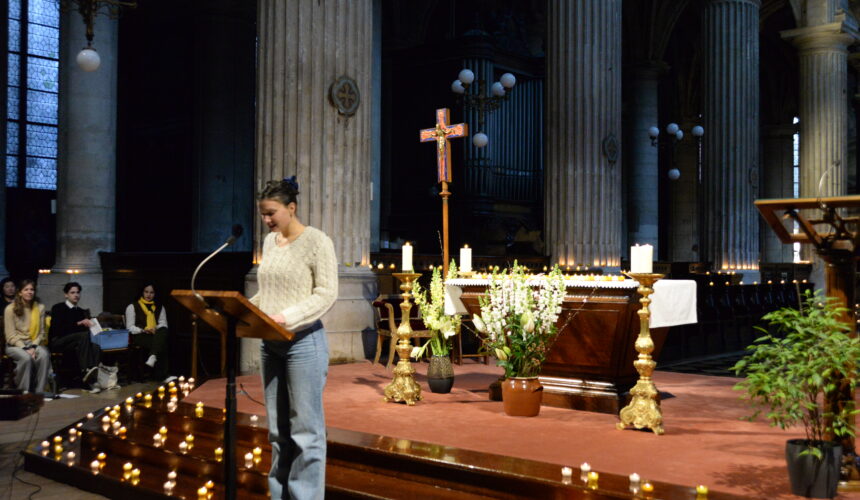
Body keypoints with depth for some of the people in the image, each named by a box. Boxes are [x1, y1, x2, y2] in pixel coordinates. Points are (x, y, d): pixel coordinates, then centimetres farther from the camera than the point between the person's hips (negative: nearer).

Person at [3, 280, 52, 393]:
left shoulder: (40, 308, 7)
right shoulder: (10, 309, -3)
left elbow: (41, 332, 6)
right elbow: (11, 336, -6)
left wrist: (33, 347, -12)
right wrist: (25, 348, -18)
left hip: (34, 343, 3)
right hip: (15, 345, -2)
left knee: (44, 355, -32)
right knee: (26, 358, -36)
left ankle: (39, 391, -24)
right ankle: (23, 392, -23)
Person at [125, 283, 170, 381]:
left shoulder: (160, 307, 21)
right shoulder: (132, 307, 10)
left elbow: (163, 324, 11)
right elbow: (130, 327, 3)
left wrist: (156, 329, -12)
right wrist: (143, 330, -16)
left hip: (156, 334, 3)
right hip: (140, 336, -3)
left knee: (163, 331, -36)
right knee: (161, 344, -34)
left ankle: (153, 357, -49)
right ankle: (160, 375, -36)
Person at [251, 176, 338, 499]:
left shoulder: (317, 241, -8)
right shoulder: (269, 242, 13)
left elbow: (327, 293, -14)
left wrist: (289, 318, -24)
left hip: (303, 342, -7)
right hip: (270, 344, 7)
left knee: (305, 430, -3)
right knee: (278, 429, 12)